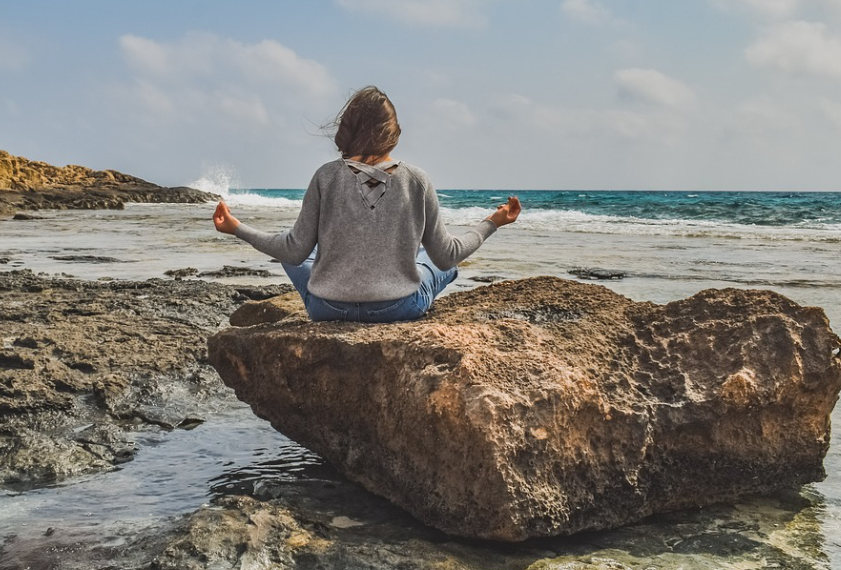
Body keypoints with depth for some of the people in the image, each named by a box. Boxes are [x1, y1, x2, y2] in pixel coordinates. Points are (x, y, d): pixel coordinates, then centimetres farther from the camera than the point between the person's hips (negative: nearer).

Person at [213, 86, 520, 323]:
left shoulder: (327, 177, -9)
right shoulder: (417, 181, -8)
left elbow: (295, 251, -7)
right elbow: (446, 255, -2)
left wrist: (237, 228, 6)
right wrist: (492, 223, 13)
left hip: (328, 309, -1)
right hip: (399, 309, 1)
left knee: (292, 253, 32)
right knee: (444, 264, 32)